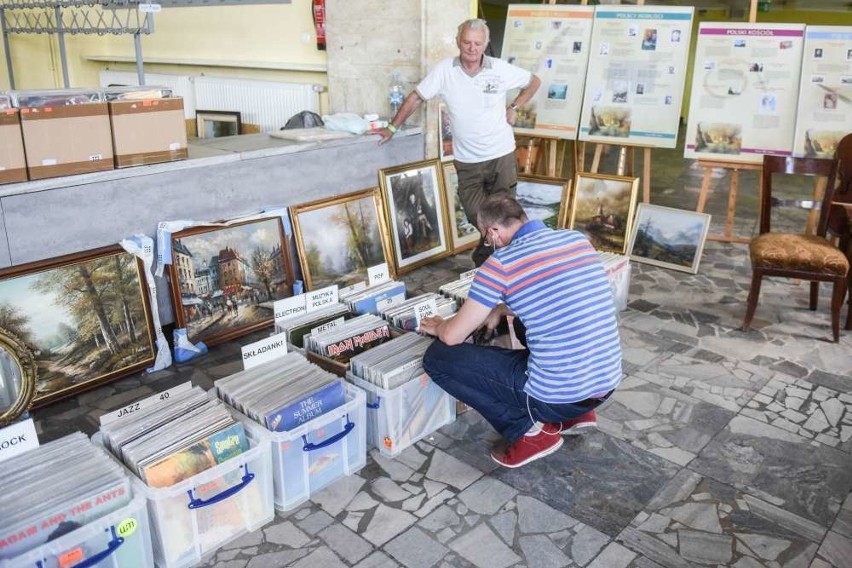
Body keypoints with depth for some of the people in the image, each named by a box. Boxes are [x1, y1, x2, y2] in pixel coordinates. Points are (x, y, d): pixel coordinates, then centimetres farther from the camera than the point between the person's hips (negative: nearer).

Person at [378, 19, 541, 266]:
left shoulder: (501, 69, -7)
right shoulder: (444, 70, -8)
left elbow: (534, 82, 8)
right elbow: (416, 97, 0)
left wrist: (514, 108, 0)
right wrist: (393, 127, -1)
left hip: (501, 155, 0)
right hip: (466, 160, 0)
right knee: (476, 215, 3)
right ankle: (485, 261, 30)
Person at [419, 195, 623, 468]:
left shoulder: (502, 262, -13)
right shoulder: (578, 238, 6)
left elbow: (453, 337, -5)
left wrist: (438, 327, 18)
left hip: (557, 396, -7)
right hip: (606, 384, 8)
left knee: (438, 357, 2)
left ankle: (530, 430, 3)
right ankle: (577, 413, 23)